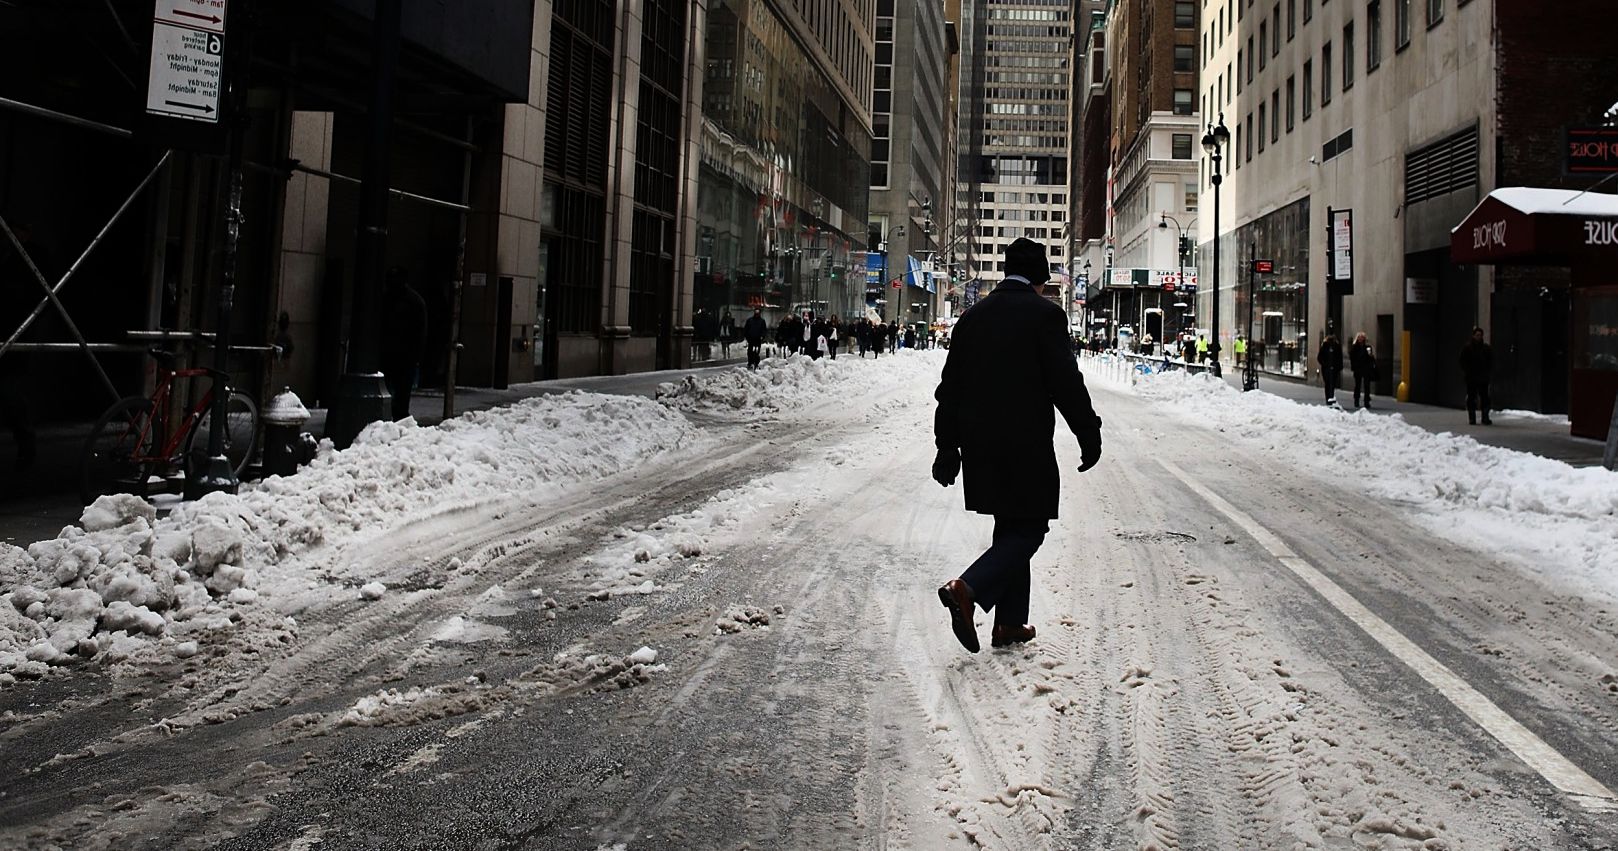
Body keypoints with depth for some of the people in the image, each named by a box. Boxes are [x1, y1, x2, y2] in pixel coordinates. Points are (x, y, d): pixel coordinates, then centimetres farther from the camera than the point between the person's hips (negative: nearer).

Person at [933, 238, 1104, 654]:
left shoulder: (973, 316, 10)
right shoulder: (1044, 313, -7)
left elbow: (951, 386, 11)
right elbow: (1066, 382, -12)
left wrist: (948, 448, 15)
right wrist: (1089, 436, -2)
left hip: (980, 446, 7)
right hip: (1026, 444, -7)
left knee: (1010, 528, 17)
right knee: (1029, 529, 2)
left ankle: (1010, 623, 19)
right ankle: (966, 589, -17)